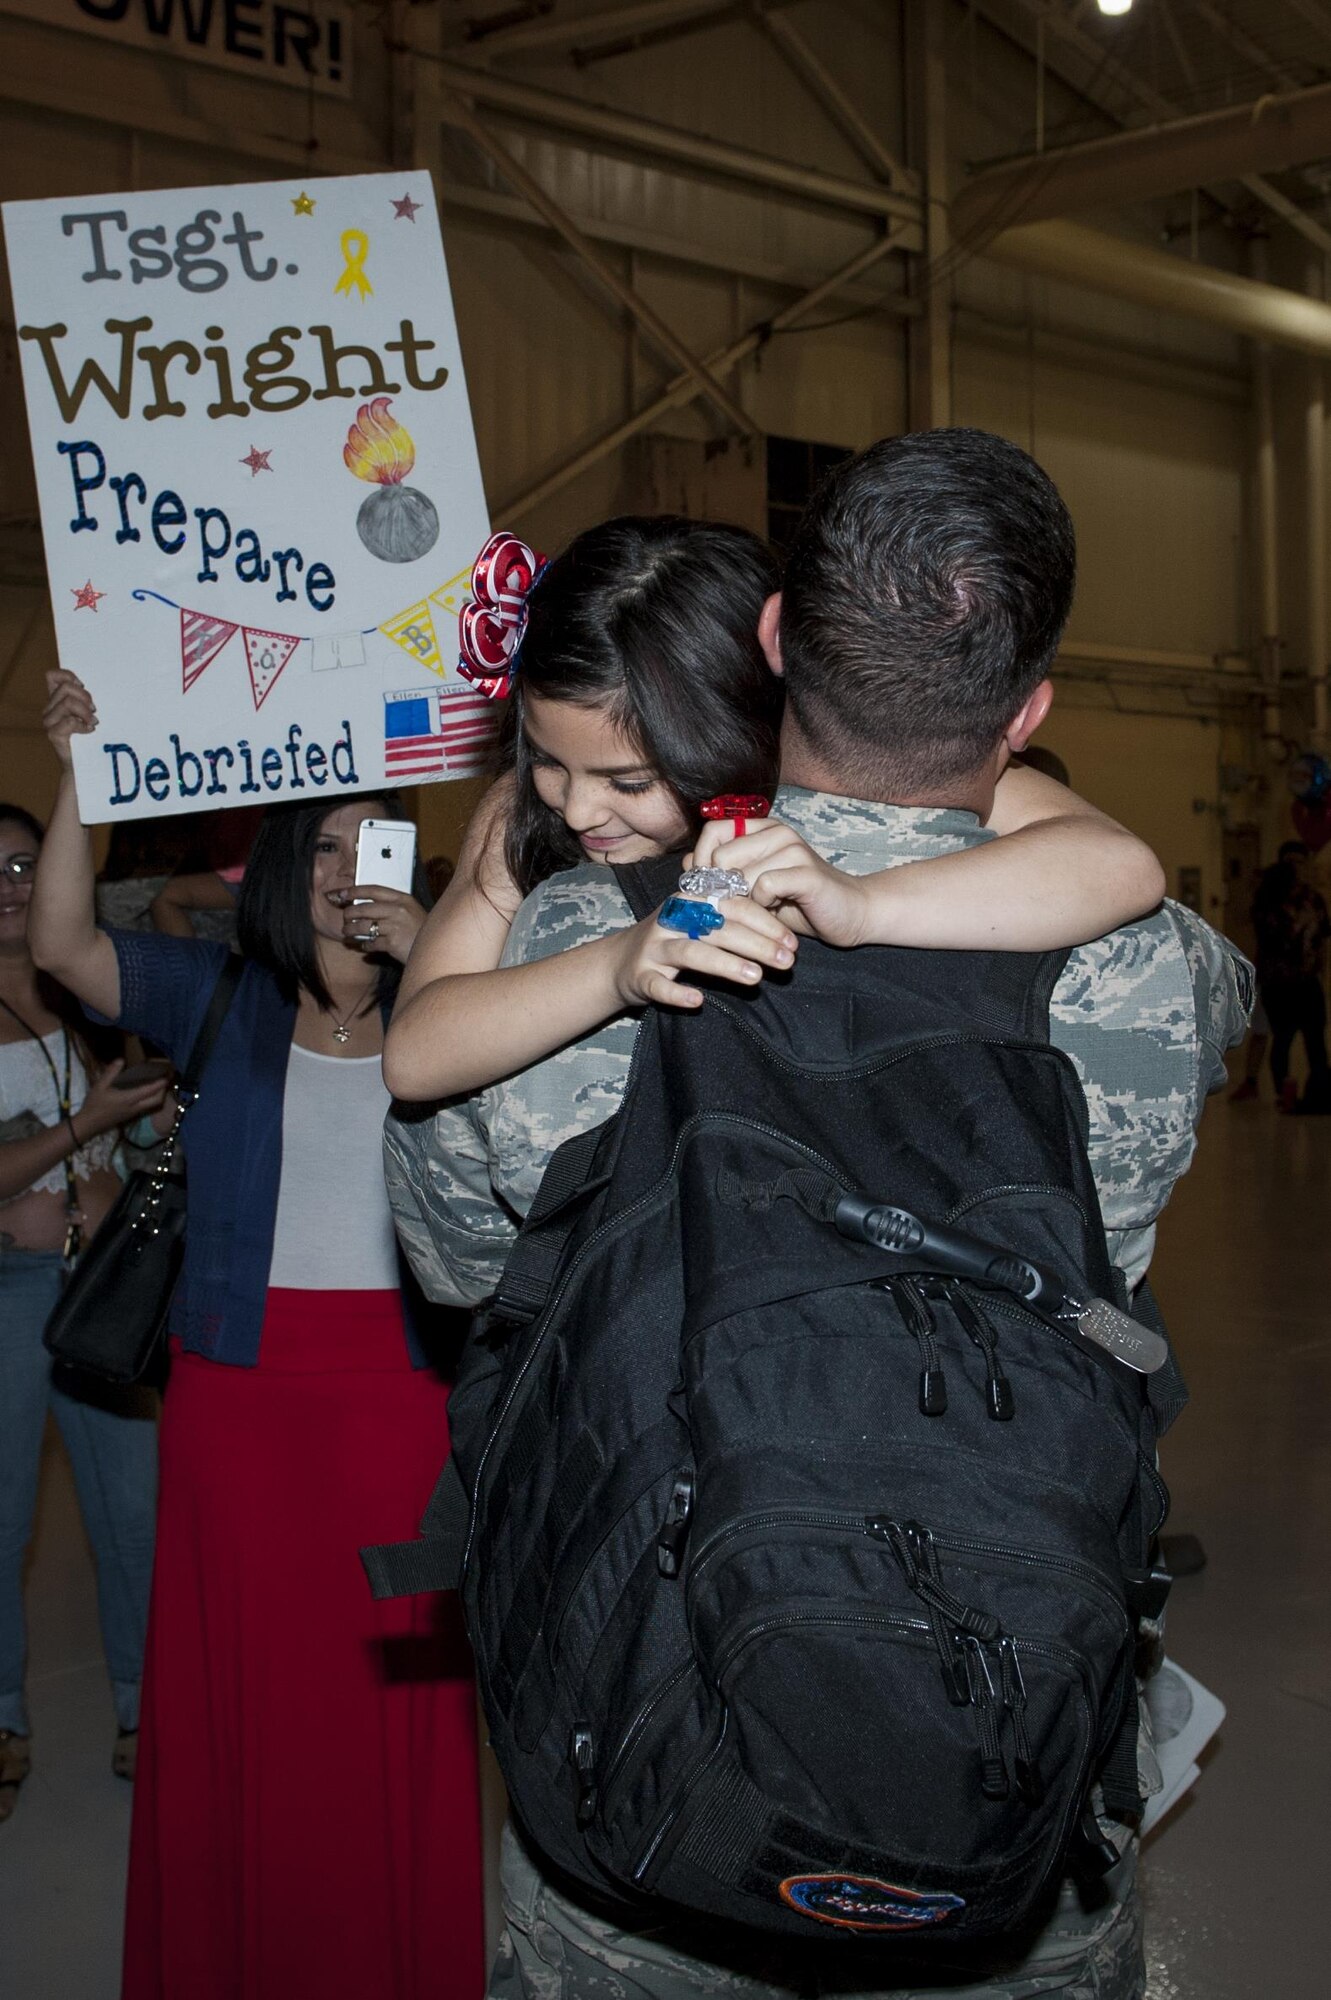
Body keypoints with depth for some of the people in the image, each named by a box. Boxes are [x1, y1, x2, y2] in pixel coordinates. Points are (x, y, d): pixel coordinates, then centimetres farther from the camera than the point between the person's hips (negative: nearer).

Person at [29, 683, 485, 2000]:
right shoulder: (216, 997, 8)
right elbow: (64, 945, -3)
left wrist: (431, 959, -15)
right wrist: (83, 772, -10)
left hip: (399, 1381, 0)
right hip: (240, 1378, 1)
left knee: (395, 1670, 3)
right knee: (243, 1668, 6)